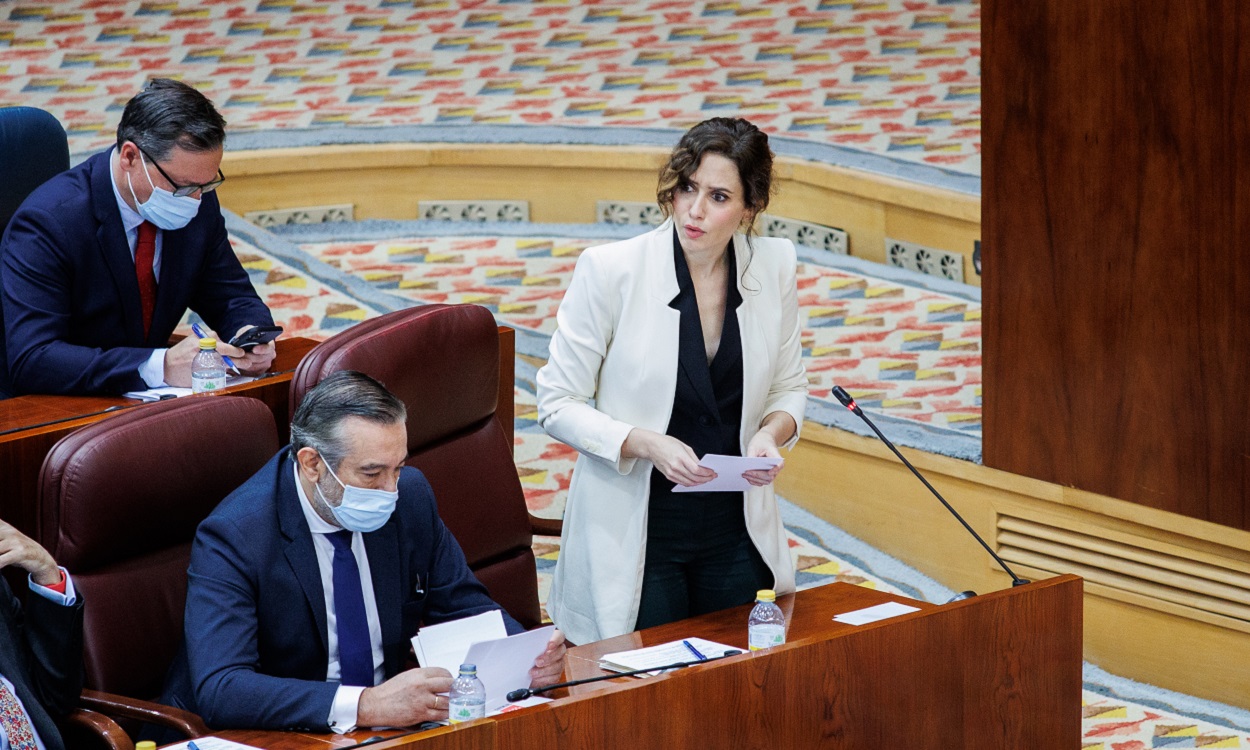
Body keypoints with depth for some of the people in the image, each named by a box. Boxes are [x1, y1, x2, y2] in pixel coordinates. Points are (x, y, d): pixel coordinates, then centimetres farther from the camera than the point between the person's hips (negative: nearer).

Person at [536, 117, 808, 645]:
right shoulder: (610, 270, -14)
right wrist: (645, 444, -23)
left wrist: (771, 433, -11)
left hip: (736, 529, 4)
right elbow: (557, 404, -9)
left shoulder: (774, 266, -3)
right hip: (634, 532, -4)